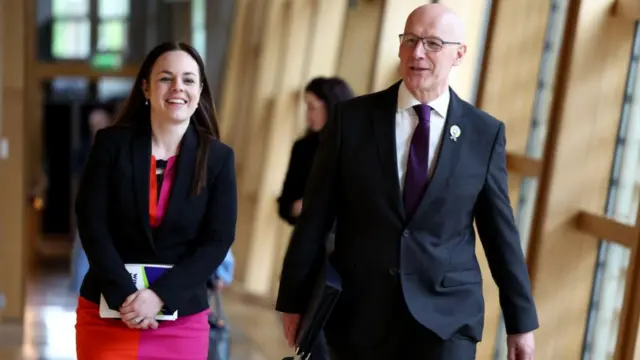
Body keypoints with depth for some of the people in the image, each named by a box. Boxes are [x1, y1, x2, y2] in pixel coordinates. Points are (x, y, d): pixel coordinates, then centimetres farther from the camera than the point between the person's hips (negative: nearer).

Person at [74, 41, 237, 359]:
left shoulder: (218, 158, 0)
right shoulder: (111, 143, -1)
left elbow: (217, 241, -5)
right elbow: (91, 223, -6)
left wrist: (159, 295, -16)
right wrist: (124, 295, -17)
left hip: (182, 320, 1)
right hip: (107, 313, 0)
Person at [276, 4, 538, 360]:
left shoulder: (485, 132, 0)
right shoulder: (352, 118, -1)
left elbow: (501, 233, 5)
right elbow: (315, 217, 2)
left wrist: (521, 320, 7)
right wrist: (293, 301, 3)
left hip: (446, 317, -1)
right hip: (358, 313, 1)